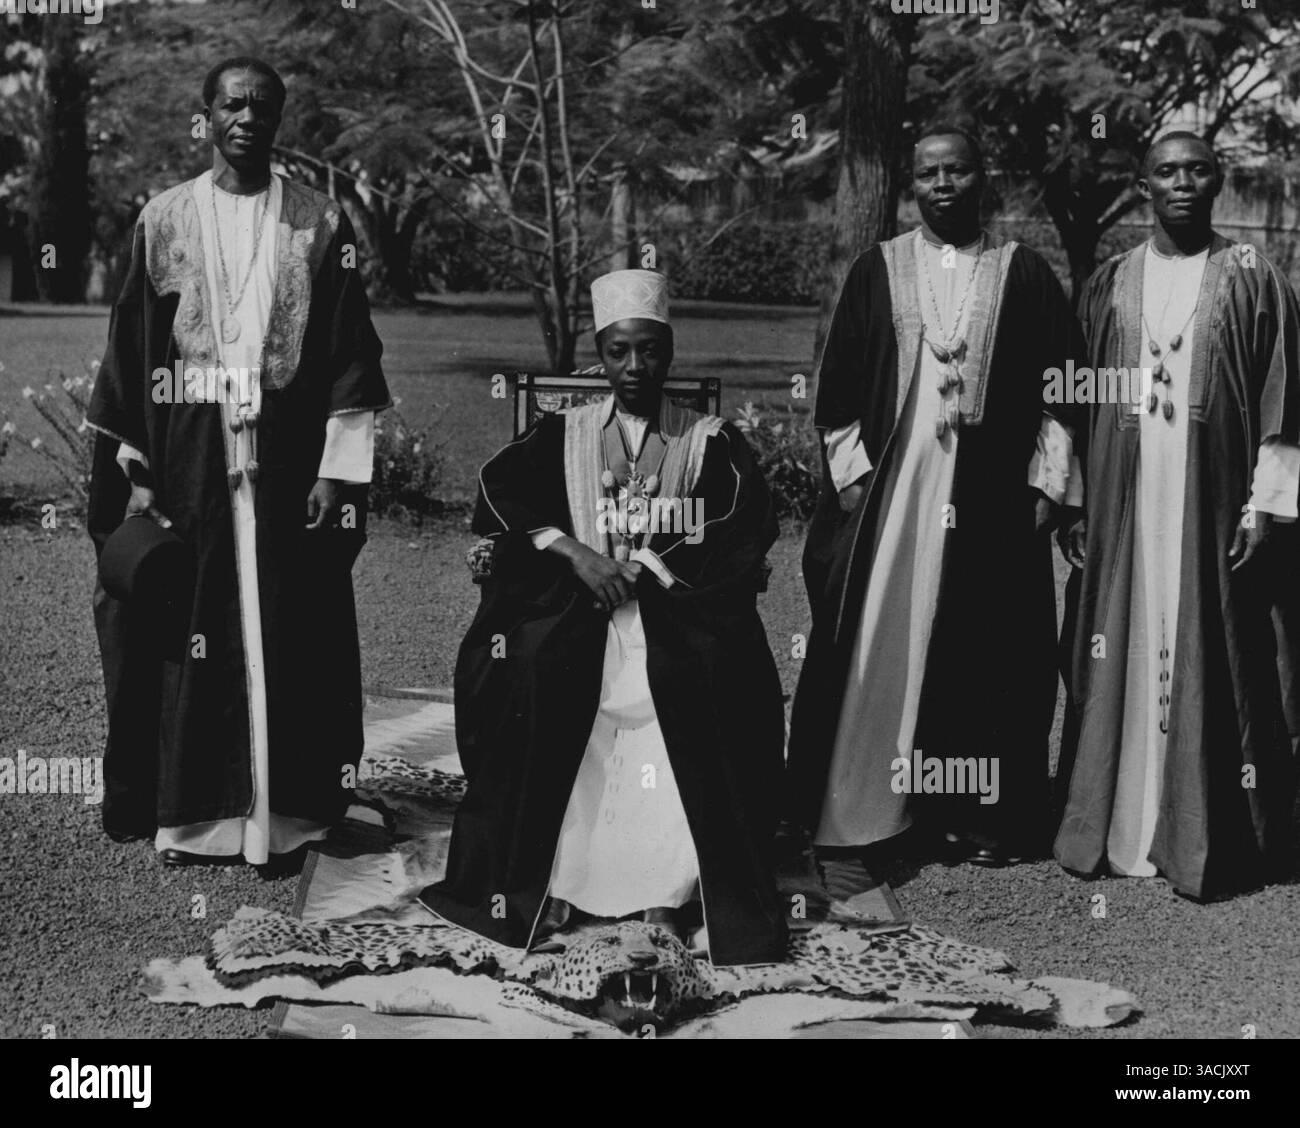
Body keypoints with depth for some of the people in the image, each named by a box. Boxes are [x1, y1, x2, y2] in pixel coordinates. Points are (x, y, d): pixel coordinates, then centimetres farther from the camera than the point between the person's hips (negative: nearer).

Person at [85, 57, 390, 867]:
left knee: (287, 632, 2)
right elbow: (131, 353, 6)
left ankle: (282, 812, 11)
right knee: (190, 631, 3)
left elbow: (351, 353, 2)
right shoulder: (164, 220, 6)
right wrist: (134, 472, 0)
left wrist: (337, 470, -6)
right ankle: (190, 814, 14)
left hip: (289, 452, 0)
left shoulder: (320, 223, 4)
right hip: (190, 456, 1)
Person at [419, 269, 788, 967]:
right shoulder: (563, 436, 14)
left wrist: (648, 568, -10)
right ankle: (540, 885, -18)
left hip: (674, 606, -1)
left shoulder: (711, 443, 11)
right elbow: (497, 494, 1)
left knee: (713, 674, -30)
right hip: (574, 609, 1)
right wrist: (574, 551, -12)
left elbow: (745, 534, 0)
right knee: (524, 663, -27)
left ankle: (678, 889, -22)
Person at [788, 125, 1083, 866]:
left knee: (988, 652, 2)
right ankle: (865, 809, 8)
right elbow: (838, 386, 7)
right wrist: (849, 472, -2)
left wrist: (1045, 483, -2)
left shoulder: (1025, 274, 7)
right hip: (890, 491, 0)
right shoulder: (877, 272, 8)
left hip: (992, 496, 0)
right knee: (882, 647, -1)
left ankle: (983, 814, 11)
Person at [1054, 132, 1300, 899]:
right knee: (1122, 660, 4)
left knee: (1211, 662, -1)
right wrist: (1074, 501, 5)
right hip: (1123, 506, 3)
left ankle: (1207, 838, 9)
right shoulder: (1110, 284, 10)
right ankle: (1117, 829, 13)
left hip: (1213, 508, -2)